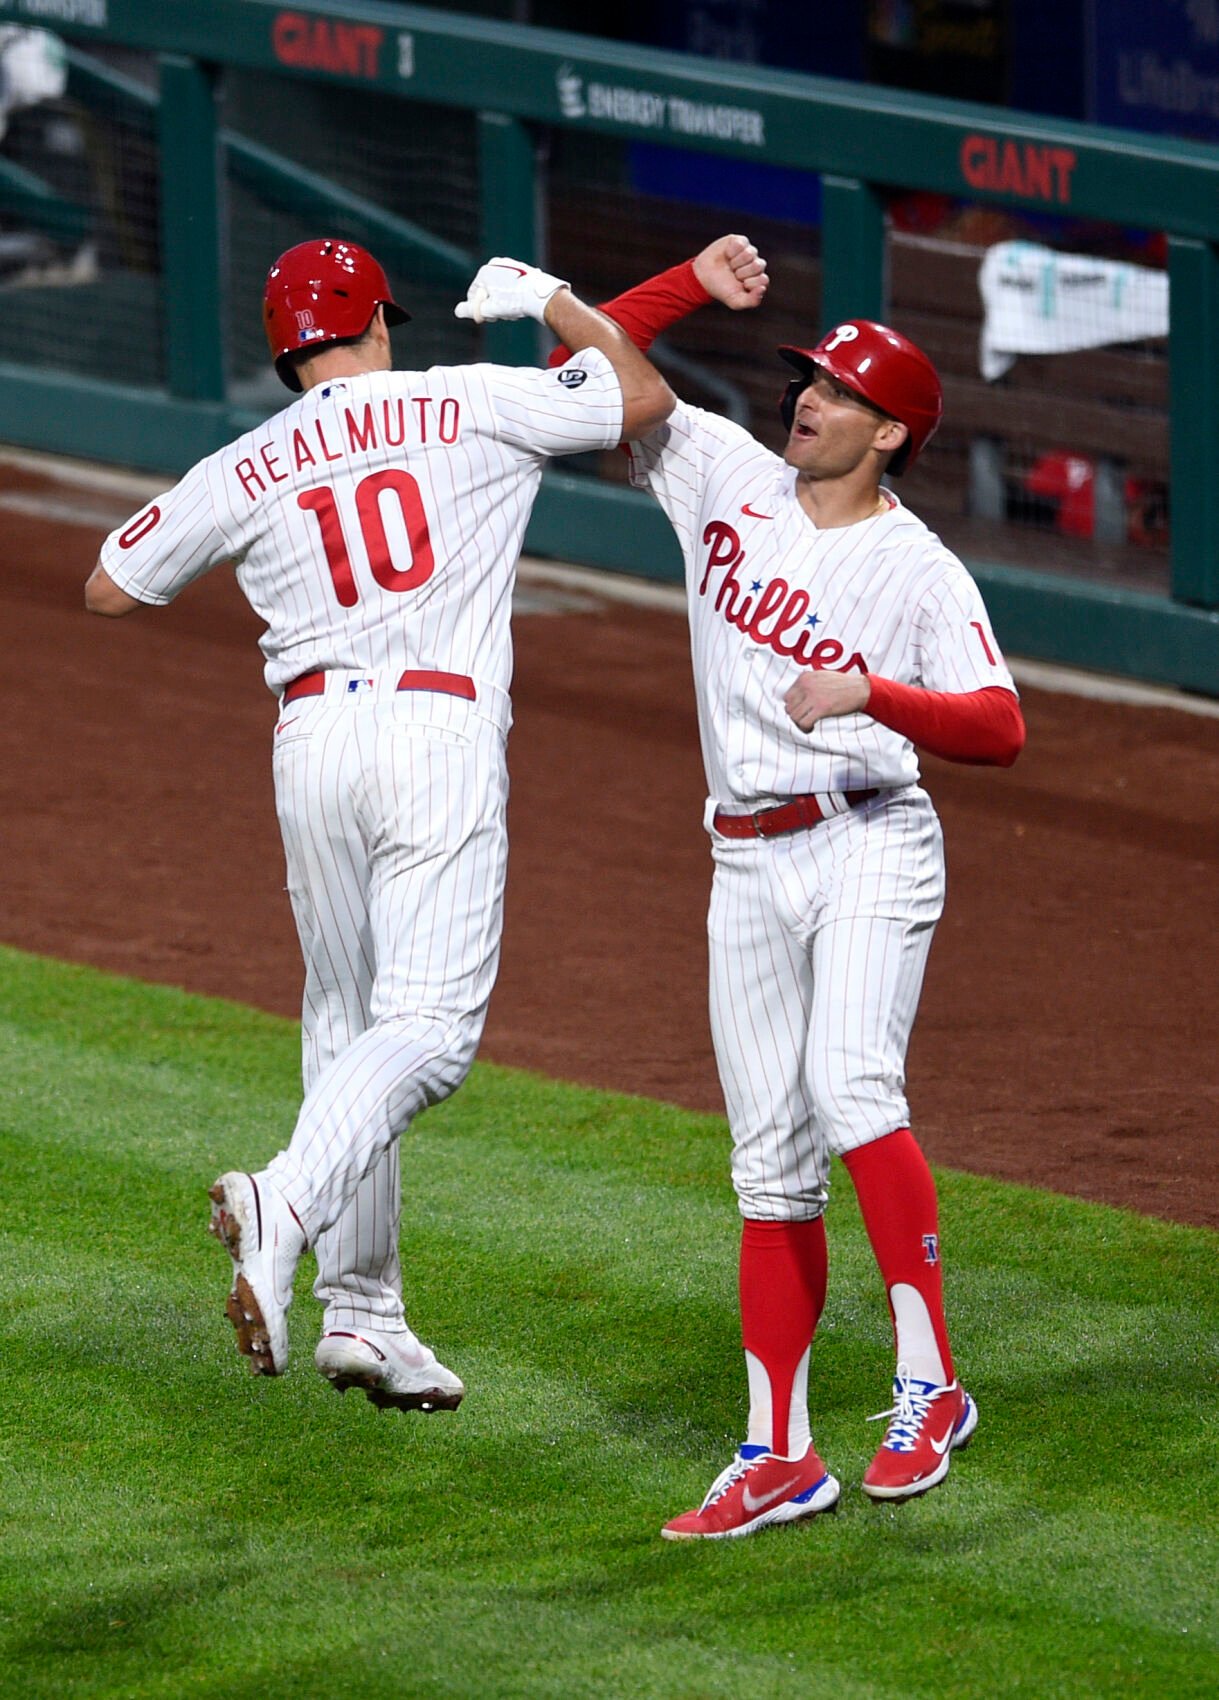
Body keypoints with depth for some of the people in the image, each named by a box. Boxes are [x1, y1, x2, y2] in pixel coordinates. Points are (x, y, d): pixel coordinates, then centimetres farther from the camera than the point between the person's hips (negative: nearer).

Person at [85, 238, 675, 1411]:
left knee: (345, 1018, 15)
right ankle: (284, 1204, -36)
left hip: (313, 736, 4)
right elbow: (645, 398, 9)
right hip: (442, 732, -4)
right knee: (428, 1026, -10)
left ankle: (362, 1314, 14)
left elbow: (107, 590, 19)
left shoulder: (243, 471, 10)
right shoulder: (472, 405, 4)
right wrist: (551, 300, 22)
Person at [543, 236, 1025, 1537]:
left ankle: (930, 1384, -22)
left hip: (868, 850, -5)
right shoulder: (729, 480, 9)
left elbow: (1000, 731, -15)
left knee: (851, 1090, -27)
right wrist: (694, 283, 0)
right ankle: (779, 1457, 7)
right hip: (748, 865, 5)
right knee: (771, 1159, 5)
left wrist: (871, 693, -29)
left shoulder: (920, 572, -5)